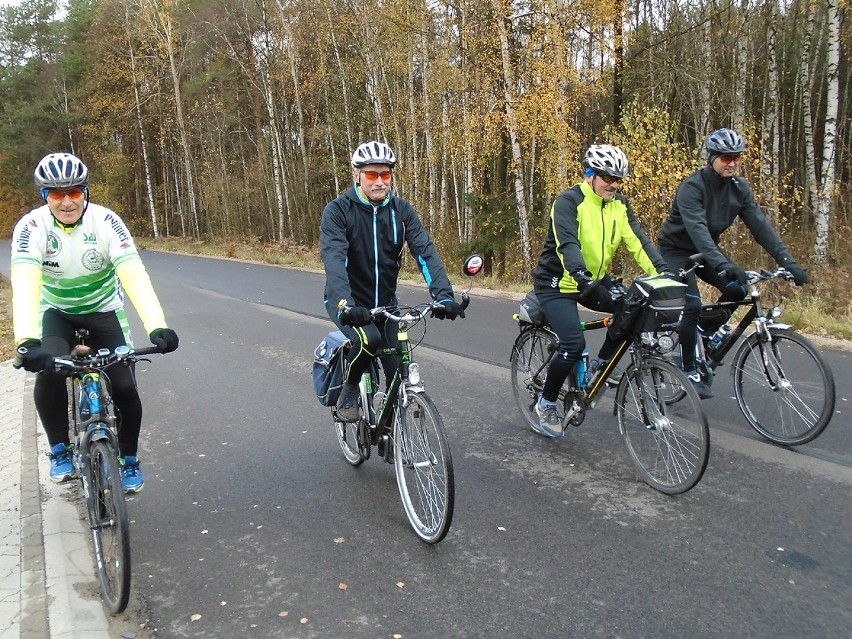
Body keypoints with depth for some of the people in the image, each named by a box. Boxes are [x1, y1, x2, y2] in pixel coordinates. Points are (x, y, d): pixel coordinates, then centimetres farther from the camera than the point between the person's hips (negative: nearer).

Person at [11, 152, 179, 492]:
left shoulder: (105, 221, -25)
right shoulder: (31, 227, -24)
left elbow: (134, 276, -36)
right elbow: (25, 285, -37)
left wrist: (157, 326, -51)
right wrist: (27, 340, -54)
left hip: (103, 309, 0)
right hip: (56, 311, 0)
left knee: (124, 387, -13)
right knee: (48, 371, -28)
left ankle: (129, 460, 11)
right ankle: (60, 451, -6)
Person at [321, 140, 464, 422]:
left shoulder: (402, 210, -6)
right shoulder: (338, 210, -16)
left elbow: (425, 252, -17)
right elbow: (334, 259, -30)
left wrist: (444, 295, -33)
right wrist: (345, 305, -47)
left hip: (385, 301, 4)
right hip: (347, 302, -3)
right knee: (369, 339, -33)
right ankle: (348, 391, -4)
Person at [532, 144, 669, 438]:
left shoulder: (619, 204, 1)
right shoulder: (569, 202, -19)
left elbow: (638, 240, -8)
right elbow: (568, 245, -32)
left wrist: (662, 273, -23)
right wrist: (583, 280, -48)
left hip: (595, 280, 7)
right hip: (558, 283, -6)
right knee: (574, 345, -20)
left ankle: (600, 365, 8)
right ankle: (546, 405, 3)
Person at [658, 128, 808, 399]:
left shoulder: (739, 188, -6)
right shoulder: (692, 186, -25)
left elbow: (760, 224, -11)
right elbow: (696, 228, -39)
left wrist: (787, 261, -22)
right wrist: (721, 264, -52)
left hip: (707, 249, 6)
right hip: (676, 249, -6)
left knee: (737, 290, -15)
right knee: (692, 305, -21)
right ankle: (689, 370, -6)